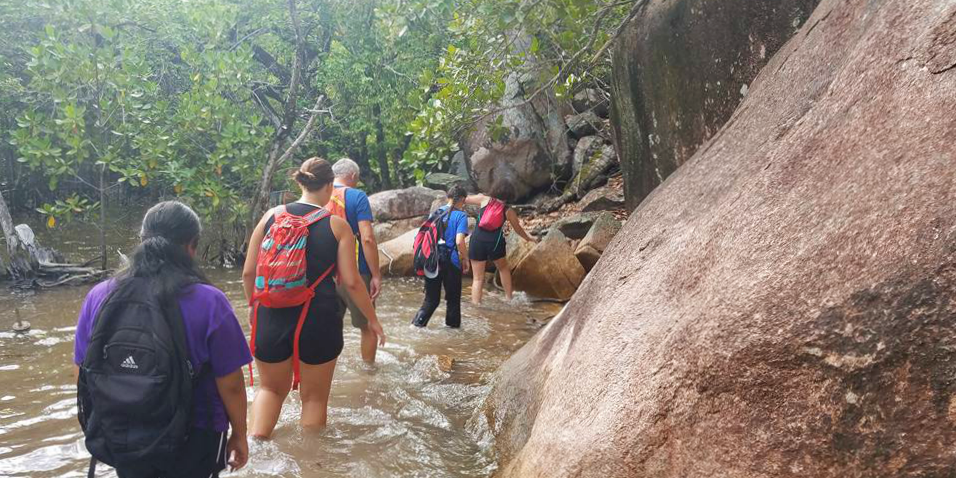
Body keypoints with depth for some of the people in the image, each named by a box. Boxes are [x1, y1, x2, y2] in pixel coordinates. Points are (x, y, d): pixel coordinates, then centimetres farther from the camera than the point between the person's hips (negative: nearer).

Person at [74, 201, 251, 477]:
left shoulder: (99, 297, -10)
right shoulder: (209, 303, -21)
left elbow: (83, 375, 1)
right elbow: (231, 385, -15)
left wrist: (105, 422, 18)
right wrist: (239, 436, 1)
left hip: (122, 438, 3)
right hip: (193, 439, -3)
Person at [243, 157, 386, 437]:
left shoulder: (272, 216, 2)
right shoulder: (337, 226, -5)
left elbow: (248, 273, 4)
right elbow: (351, 282, -8)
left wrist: (255, 306, 21)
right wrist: (372, 319, 5)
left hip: (272, 317, 3)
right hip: (319, 319, -2)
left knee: (271, 388, 24)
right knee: (314, 397, 15)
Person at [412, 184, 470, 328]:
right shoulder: (461, 216, -9)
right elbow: (459, 241, -18)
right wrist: (466, 259, -4)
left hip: (432, 259, 4)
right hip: (451, 261, -4)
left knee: (431, 298, 13)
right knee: (453, 297, 14)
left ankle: (418, 323, 2)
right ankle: (453, 324, 23)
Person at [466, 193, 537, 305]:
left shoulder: (484, 200, 2)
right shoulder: (508, 211, 5)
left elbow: (463, 199, 7)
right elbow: (518, 229, 17)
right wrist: (529, 238, 35)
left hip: (478, 242, 0)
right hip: (495, 243, 0)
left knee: (478, 278, 7)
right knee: (504, 269, 29)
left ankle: (475, 304, 2)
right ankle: (509, 296, 36)